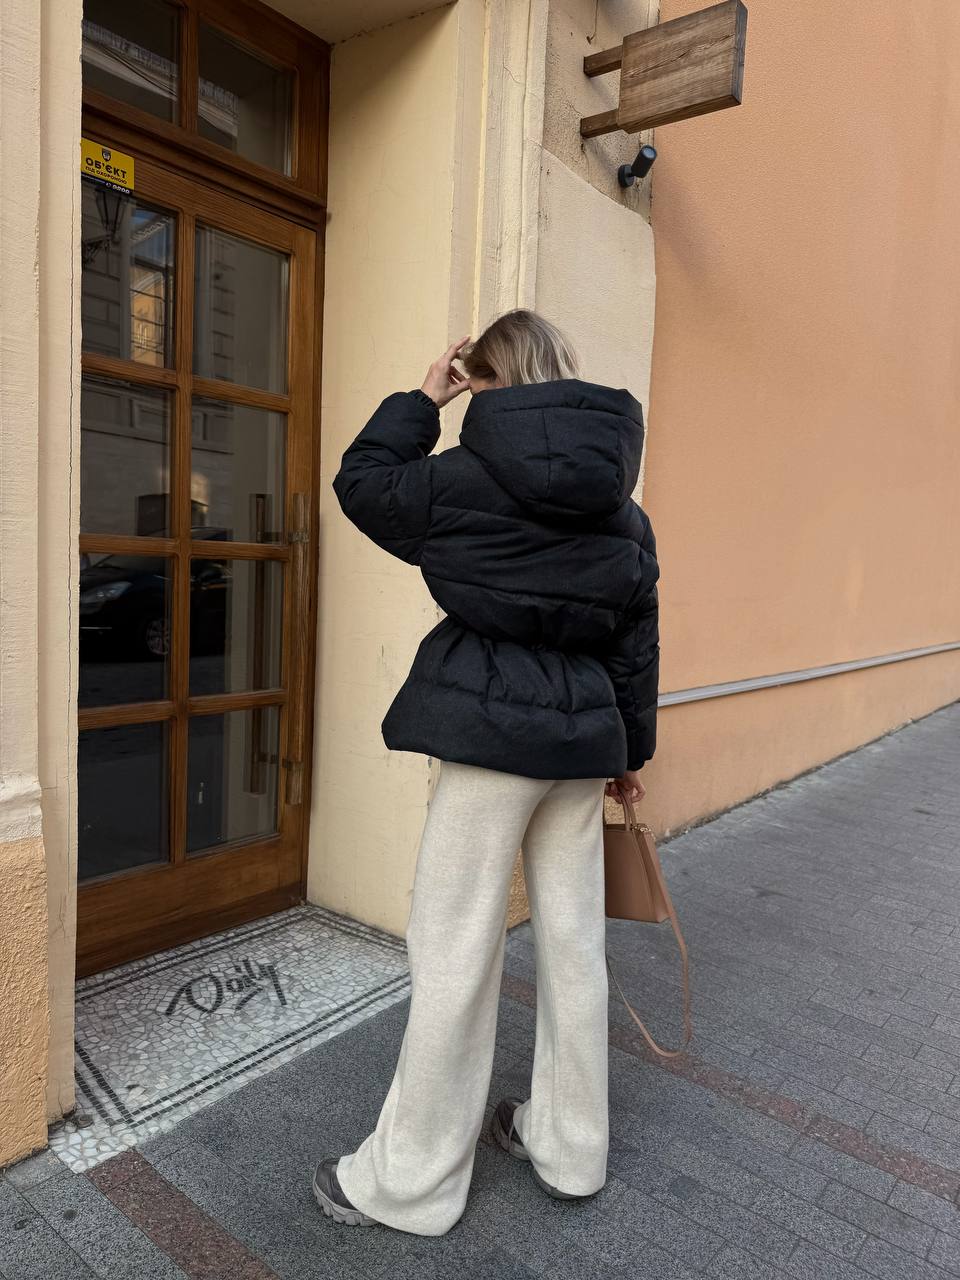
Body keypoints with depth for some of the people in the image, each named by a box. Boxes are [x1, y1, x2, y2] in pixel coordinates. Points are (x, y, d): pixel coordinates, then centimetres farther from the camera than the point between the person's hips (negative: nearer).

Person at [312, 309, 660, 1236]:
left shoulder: (466, 478, -8)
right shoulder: (623, 508, 9)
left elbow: (362, 483, 8)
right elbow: (636, 641, 12)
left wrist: (422, 398, 14)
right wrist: (631, 747, 21)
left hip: (490, 732, -5)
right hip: (582, 738, 6)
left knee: (455, 952, 4)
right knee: (574, 941, 15)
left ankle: (411, 1182, 21)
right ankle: (569, 1147, 34)